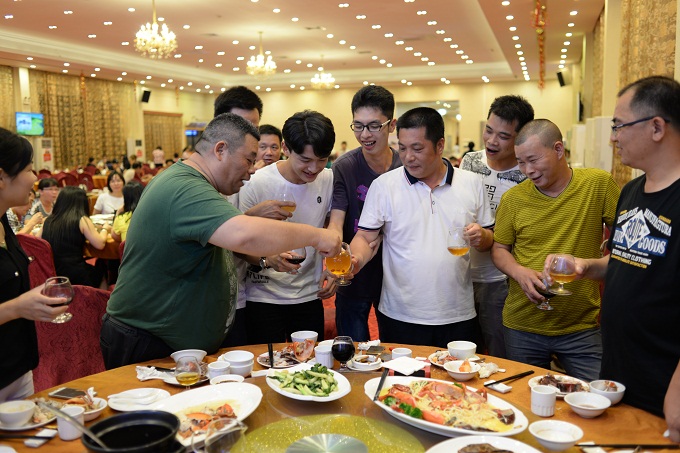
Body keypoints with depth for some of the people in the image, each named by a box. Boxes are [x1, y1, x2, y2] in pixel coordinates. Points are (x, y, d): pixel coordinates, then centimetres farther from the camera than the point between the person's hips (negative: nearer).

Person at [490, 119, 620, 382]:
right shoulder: (513, 198, -2)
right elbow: (499, 248, 6)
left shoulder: (599, 183, -6)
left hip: (583, 328, -1)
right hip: (522, 327, 2)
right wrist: (519, 272, -13)